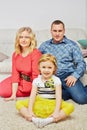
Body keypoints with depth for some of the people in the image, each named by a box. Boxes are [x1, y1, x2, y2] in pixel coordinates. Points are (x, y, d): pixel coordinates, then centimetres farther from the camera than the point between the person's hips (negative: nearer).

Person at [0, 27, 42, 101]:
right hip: (20, 80, 6)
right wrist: (14, 94, -15)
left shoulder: (36, 53, -22)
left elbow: (36, 75, -23)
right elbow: (15, 74, -8)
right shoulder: (15, 54, -3)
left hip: (31, 83, -6)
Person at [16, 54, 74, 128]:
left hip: (52, 104, -1)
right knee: (19, 103, -15)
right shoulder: (36, 80, 1)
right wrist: (29, 111, -19)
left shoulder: (56, 80, -3)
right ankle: (34, 119, -34)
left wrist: (56, 112, -23)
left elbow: (58, 97, -11)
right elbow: (32, 96, -7)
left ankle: (50, 120, -40)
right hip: (39, 103, 2)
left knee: (70, 106, -28)